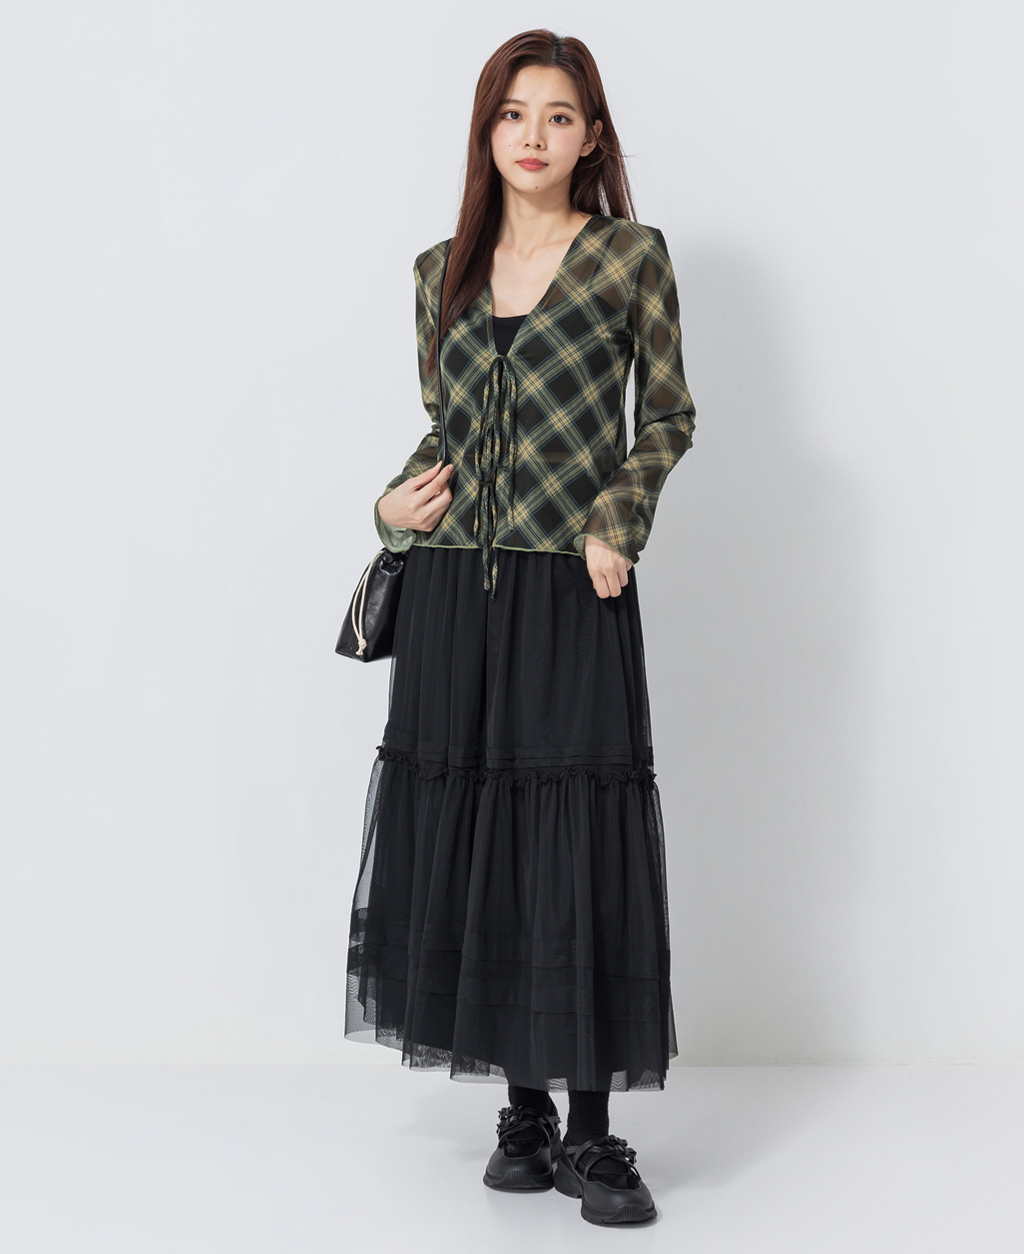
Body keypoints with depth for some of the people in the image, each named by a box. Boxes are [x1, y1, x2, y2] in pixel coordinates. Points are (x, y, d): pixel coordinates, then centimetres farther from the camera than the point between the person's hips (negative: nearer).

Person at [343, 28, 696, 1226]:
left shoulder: (630, 254, 3)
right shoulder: (441, 272, 13)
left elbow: (667, 419, 5)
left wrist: (614, 523, -8)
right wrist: (395, 503, 2)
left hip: (572, 594, -3)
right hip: (454, 594, 4)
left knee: (580, 854, -4)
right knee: (467, 845, 4)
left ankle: (591, 1132, 8)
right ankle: (524, 1113, 18)